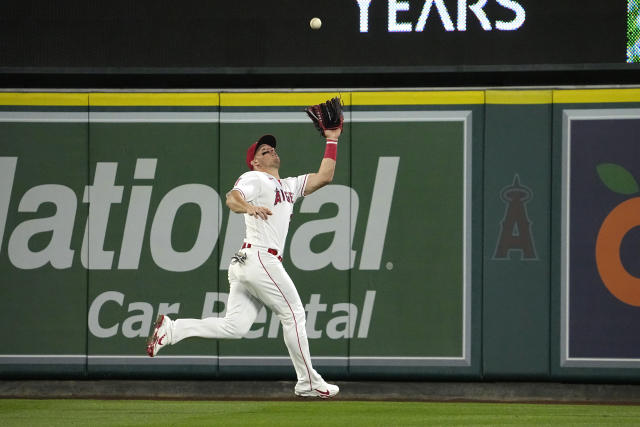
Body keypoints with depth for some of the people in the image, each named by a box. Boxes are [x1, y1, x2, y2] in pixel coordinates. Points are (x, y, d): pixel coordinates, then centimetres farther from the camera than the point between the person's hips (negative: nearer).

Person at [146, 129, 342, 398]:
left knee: (234, 327, -1)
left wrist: (332, 140, 23)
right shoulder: (254, 179, 0)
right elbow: (232, 197, -19)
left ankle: (172, 329, -5)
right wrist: (250, 207, -41)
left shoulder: (290, 185, 26)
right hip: (260, 258, -9)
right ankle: (307, 383, 6)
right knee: (293, 314, -1)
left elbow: (324, 177, 24)